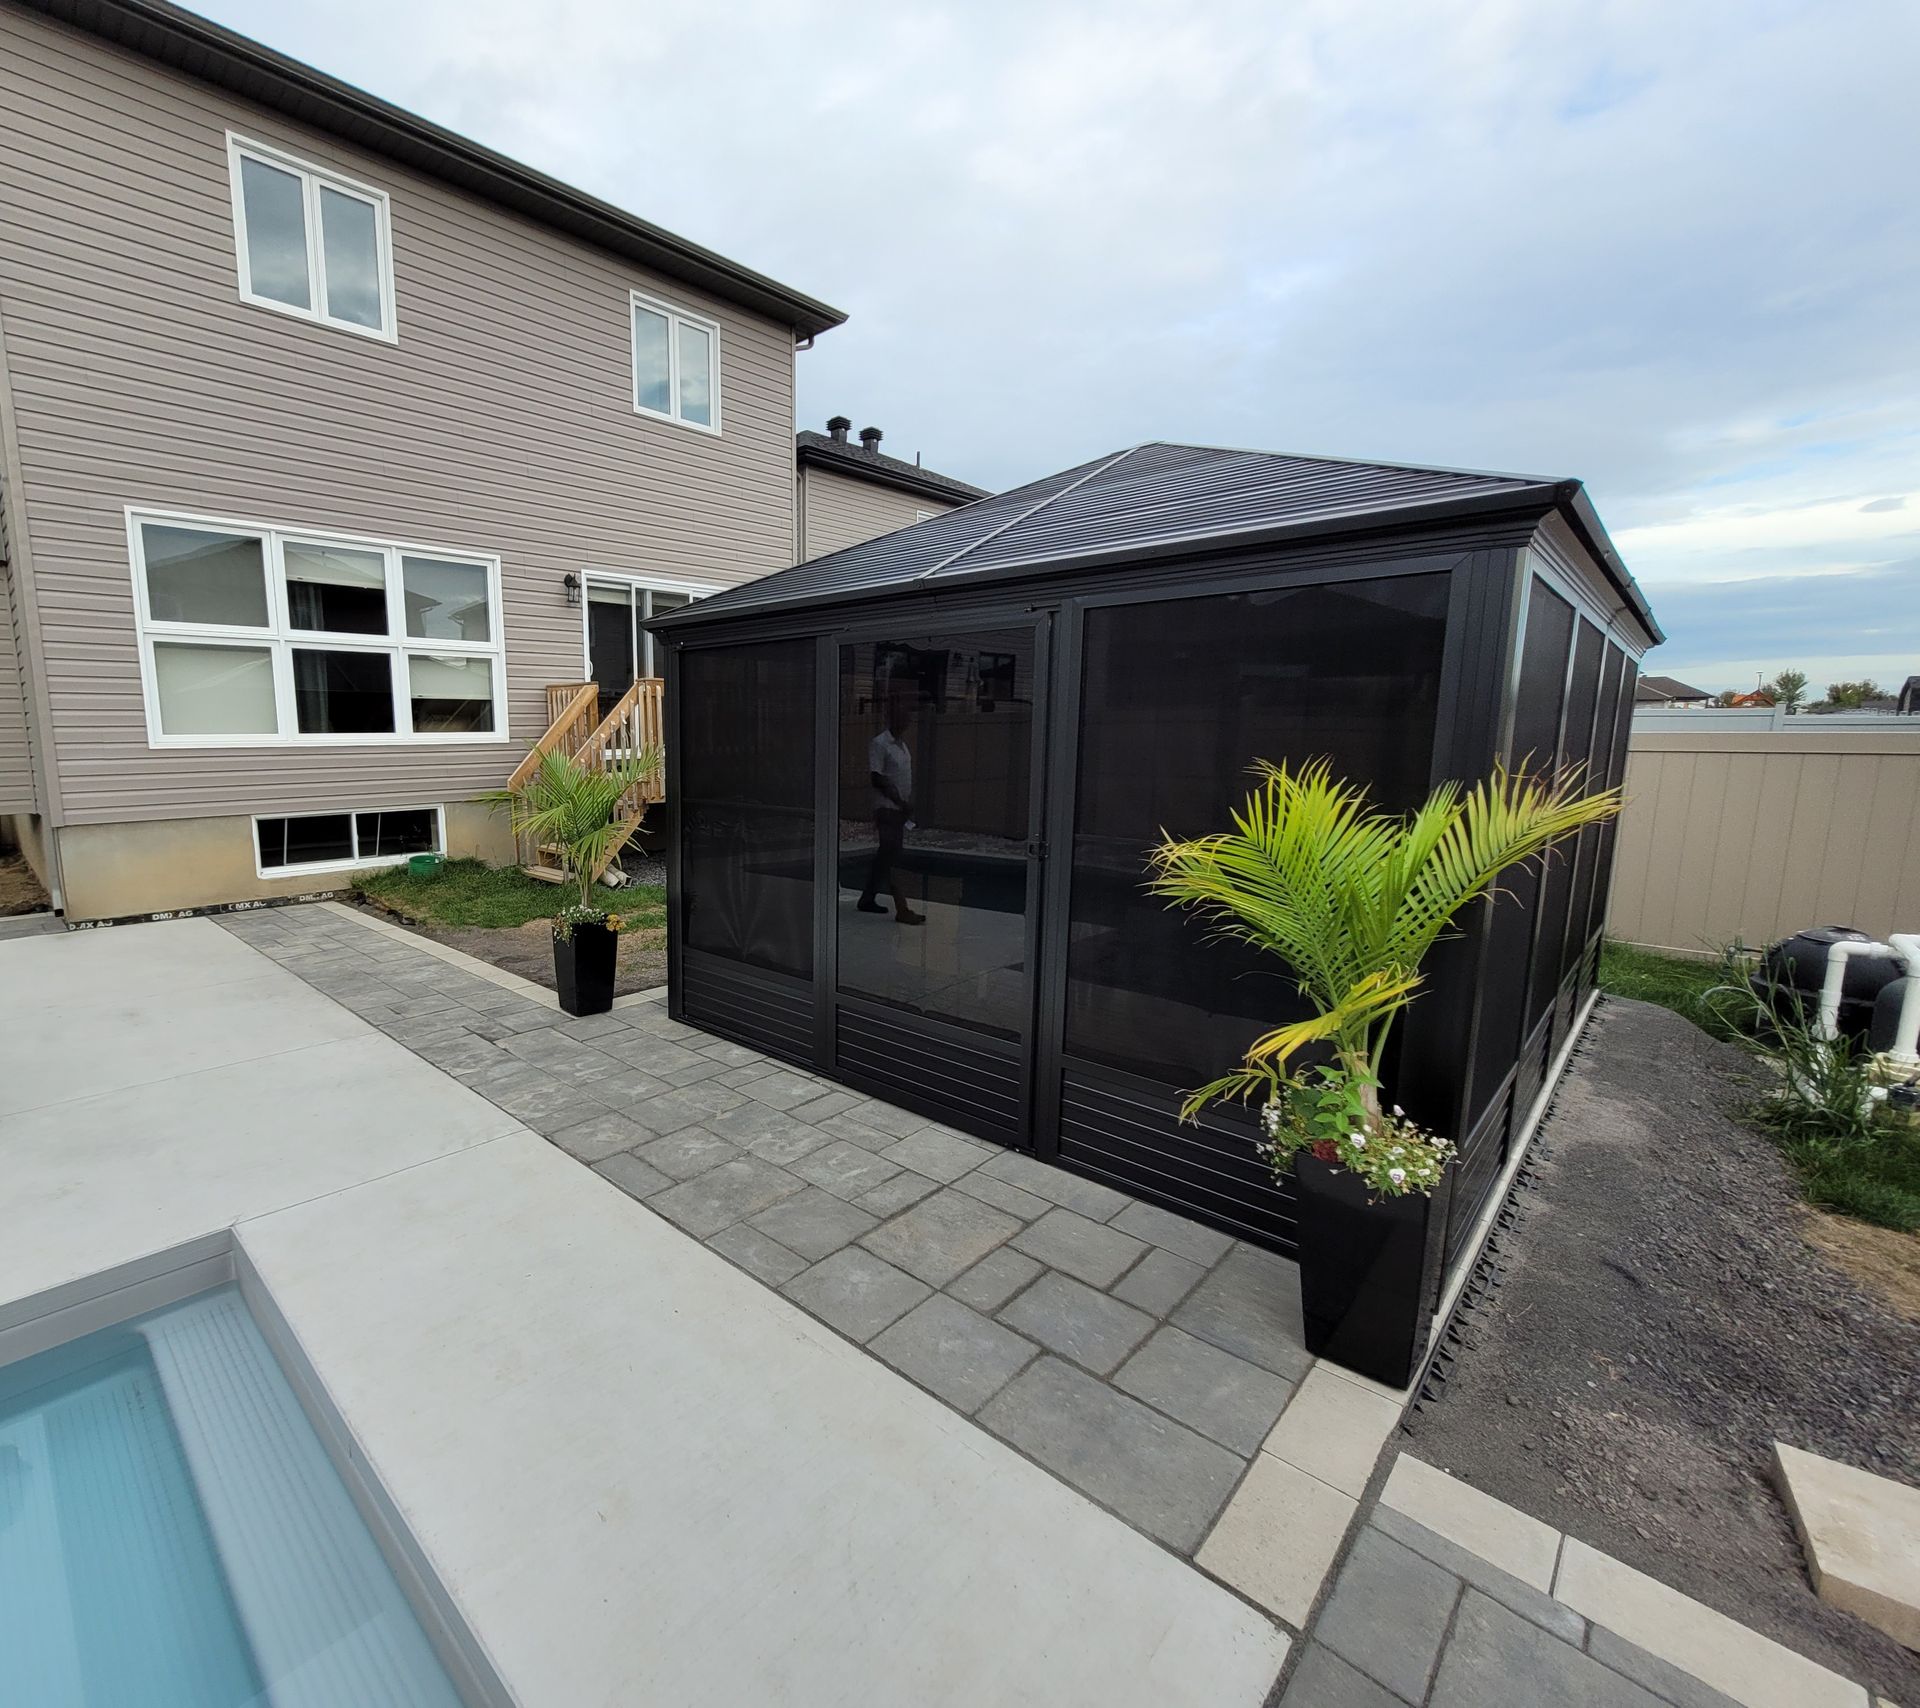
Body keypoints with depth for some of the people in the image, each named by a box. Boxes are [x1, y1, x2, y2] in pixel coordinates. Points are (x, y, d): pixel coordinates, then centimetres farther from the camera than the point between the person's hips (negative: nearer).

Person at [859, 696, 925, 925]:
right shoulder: (879, 744, -10)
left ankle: (867, 899, 24)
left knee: (886, 856, 13)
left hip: (900, 809, 9)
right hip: (887, 809, -9)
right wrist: (900, 802, -17)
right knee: (891, 858, -8)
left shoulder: (901, 744, 16)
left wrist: (908, 803, 4)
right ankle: (902, 909, -9)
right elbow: (877, 778, -16)